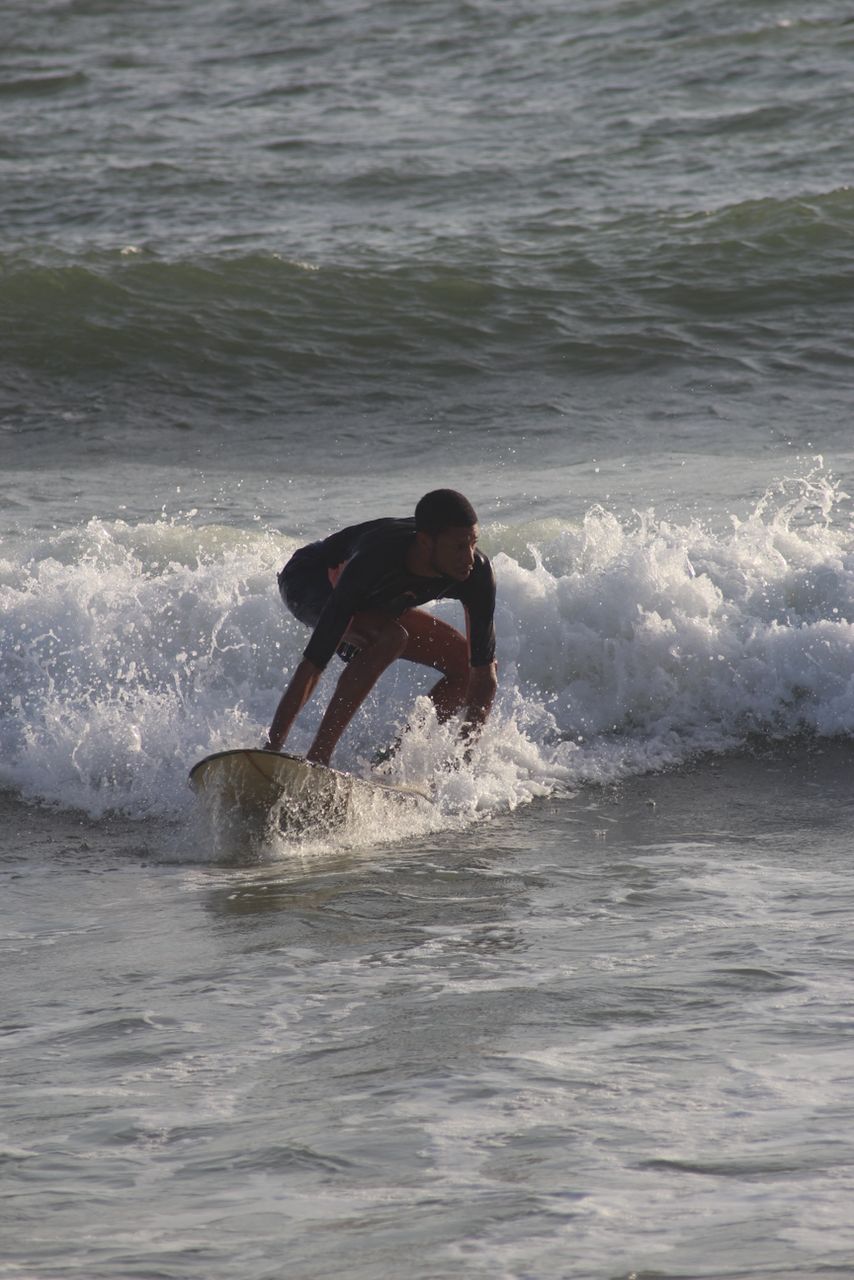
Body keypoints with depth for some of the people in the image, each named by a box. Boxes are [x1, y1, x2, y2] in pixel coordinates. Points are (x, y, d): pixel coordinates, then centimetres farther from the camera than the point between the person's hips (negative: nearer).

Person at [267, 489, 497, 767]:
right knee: (390, 637, -35)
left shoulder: (477, 572, -29)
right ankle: (317, 758, -34)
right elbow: (312, 665, -44)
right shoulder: (373, 563, -44)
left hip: (376, 602, 6)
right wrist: (270, 751, -46)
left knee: (466, 665, -5)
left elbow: (484, 672, -20)